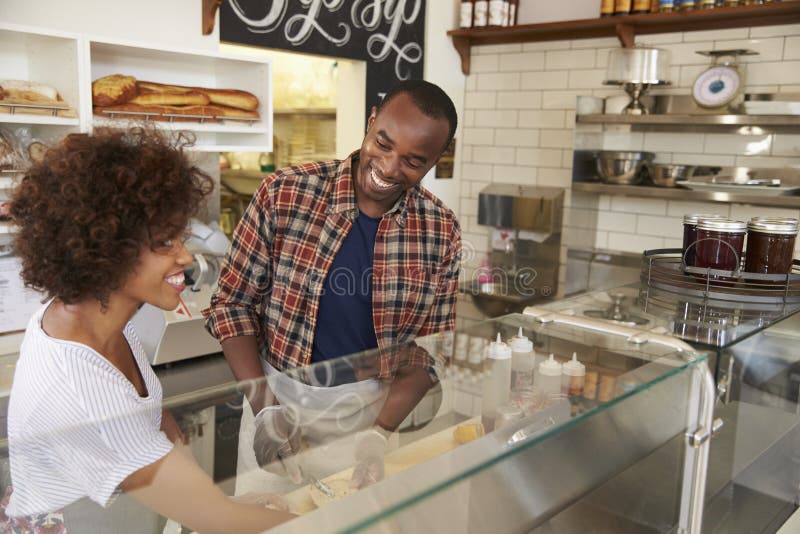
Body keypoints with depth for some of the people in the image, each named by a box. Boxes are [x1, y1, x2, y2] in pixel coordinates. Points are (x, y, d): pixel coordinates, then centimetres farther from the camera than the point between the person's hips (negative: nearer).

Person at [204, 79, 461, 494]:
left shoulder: (440, 233, -9)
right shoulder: (283, 194, -15)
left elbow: (429, 347, -3)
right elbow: (232, 303, -8)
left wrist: (381, 431, -14)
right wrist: (264, 407, -16)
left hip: (372, 404, 1)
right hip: (278, 394, 0)